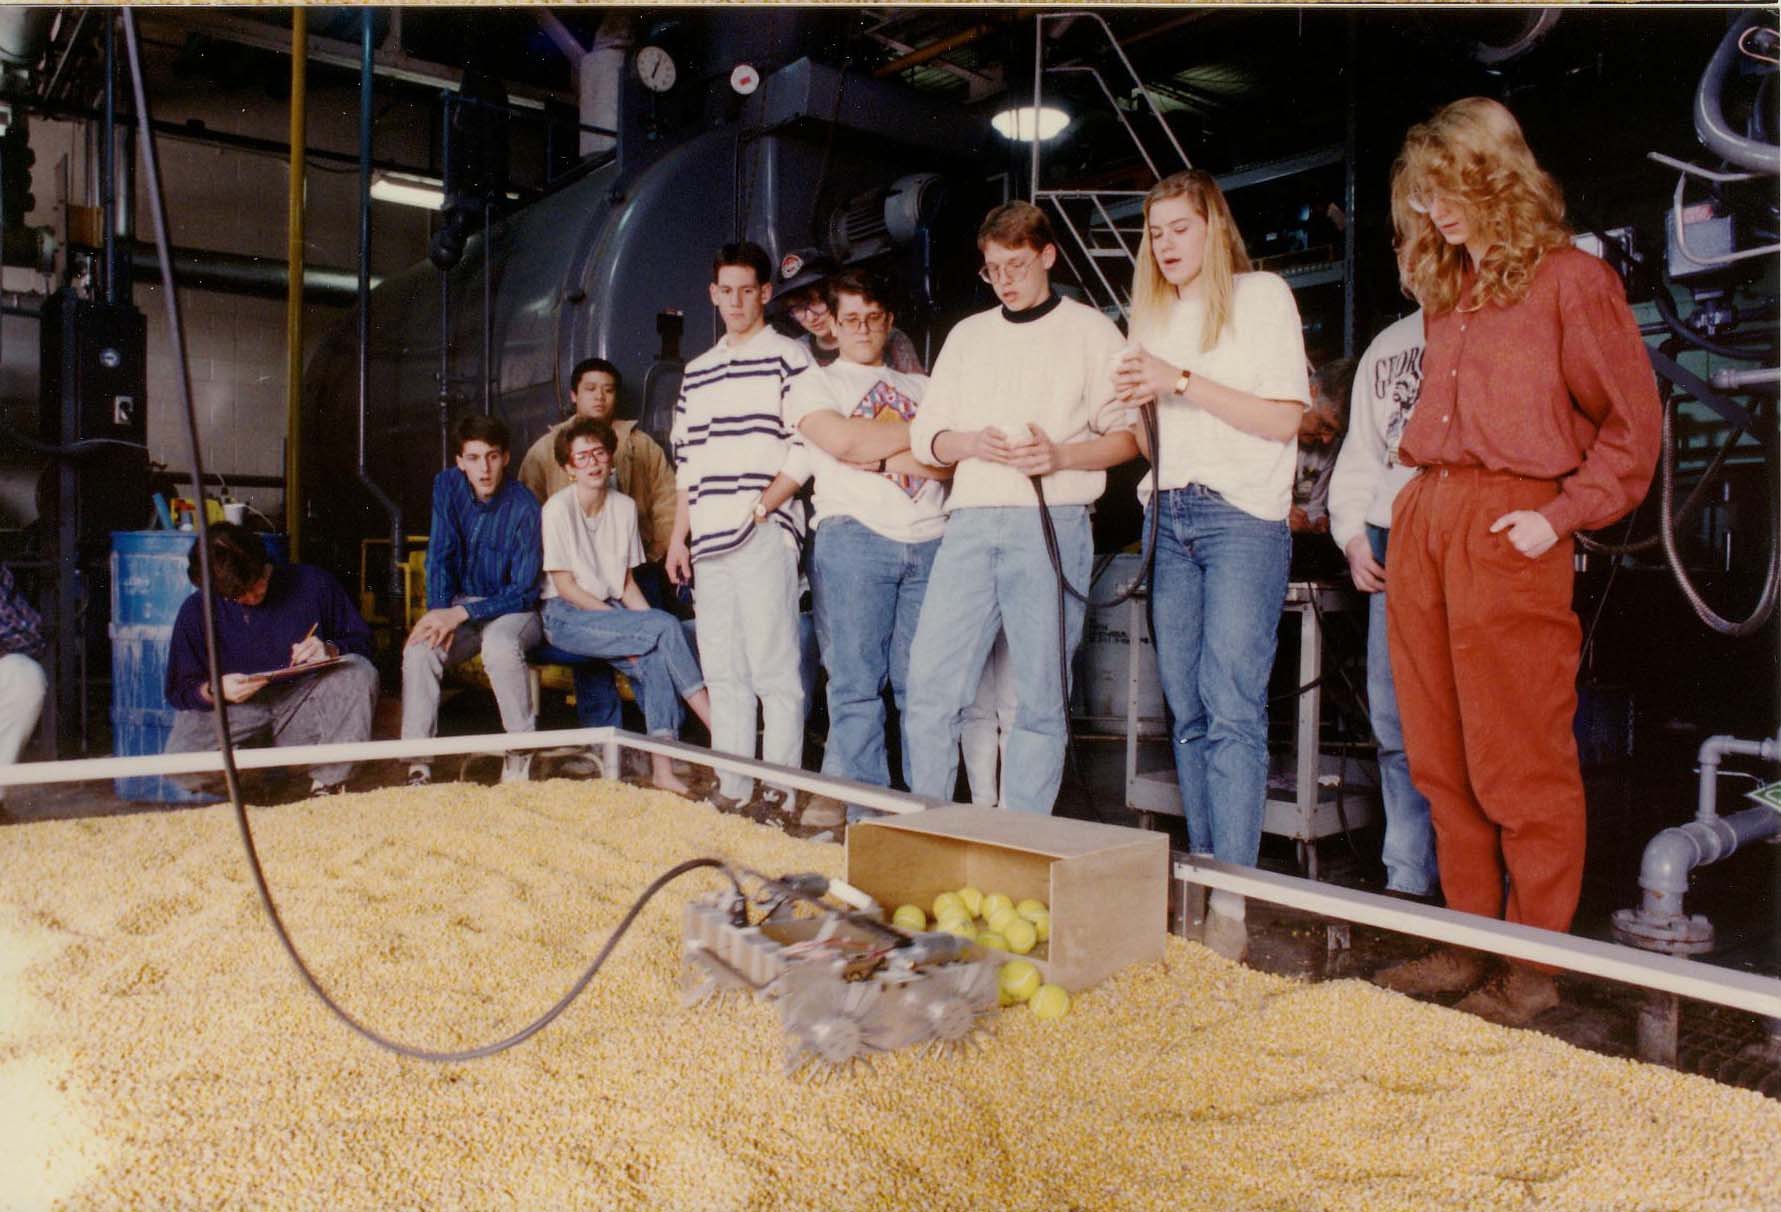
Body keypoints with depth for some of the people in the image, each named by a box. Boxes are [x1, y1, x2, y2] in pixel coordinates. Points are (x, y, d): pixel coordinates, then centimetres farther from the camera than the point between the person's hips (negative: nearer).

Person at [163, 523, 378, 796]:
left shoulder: (312, 584, -5)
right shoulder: (196, 611, -3)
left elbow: (361, 643, 4)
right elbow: (179, 690, 2)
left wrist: (330, 650, -19)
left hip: (305, 710, 0)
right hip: (234, 712, 0)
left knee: (360, 672, -28)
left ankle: (328, 784, -17)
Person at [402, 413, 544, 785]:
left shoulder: (523, 507, -17)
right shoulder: (447, 486, -3)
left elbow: (524, 591, -17)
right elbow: (439, 557, 1)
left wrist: (462, 613, -26)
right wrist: (440, 614, -16)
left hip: (514, 610, -4)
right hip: (461, 605, 4)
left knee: (500, 645, -37)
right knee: (419, 649, -25)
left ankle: (521, 756, -23)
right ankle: (417, 764, -20)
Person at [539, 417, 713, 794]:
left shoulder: (625, 507, 8)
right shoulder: (558, 509, -8)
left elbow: (627, 583, 11)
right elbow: (564, 586, -11)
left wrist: (648, 620, -9)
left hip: (608, 611, 5)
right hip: (565, 616, -5)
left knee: (655, 658, -28)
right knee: (667, 626, -25)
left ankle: (662, 766, -29)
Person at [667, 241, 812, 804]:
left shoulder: (789, 357, 2)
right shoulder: (697, 371, 21)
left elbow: (806, 451, -6)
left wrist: (760, 509, -14)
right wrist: (679, 535, 15)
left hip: (765, 536, -6)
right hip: (709, 542, 7)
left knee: (774, 672, -7)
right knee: (722, 676, 9)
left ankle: (780, 793, -1)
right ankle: (730, 792, 16)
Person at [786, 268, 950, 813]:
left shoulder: (923, 388, 23)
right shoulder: (815, 384, 14)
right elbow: (844, 442, -7)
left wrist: (883, 457, -5)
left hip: (930, 542, 3)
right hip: (854, 538, -2)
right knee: (857, 683, -4)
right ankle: (864, 820, 1)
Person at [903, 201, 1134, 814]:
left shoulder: (1091, 332, 9)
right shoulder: (968, 334, 21)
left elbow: (1128, 434, 4)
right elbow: (923, 434, 17)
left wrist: (1062, 455, -13)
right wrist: (969, 443, -4)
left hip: (1051, 526, -3)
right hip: (970, 524, 4)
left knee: (1039, 700, -1)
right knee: (930, 687, -3)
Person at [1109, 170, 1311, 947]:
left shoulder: (1261, 297, 3)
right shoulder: (1153, 315, 20)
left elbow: (1284, 418, -7)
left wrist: (1183, 382, -12)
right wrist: (1139, 402, 3)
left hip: (1242, 515, -6)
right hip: (1169, 518, 6)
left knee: (1232, 708, -13)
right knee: (1187, 711, 4)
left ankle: (1232, 902, -13)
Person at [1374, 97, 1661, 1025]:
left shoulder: (1569, 281, -1)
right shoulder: (1446, 290, 20)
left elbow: (1632, 424, -3)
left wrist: (1560, 516, -12)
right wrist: (1413, 503, 15)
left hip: (1506, 528, -7)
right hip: (1422, 521, 7)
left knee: (1520, 763, -2)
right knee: (1440, 759, 9)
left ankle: (1533, 964, 10)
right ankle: (1471, 940, 20)